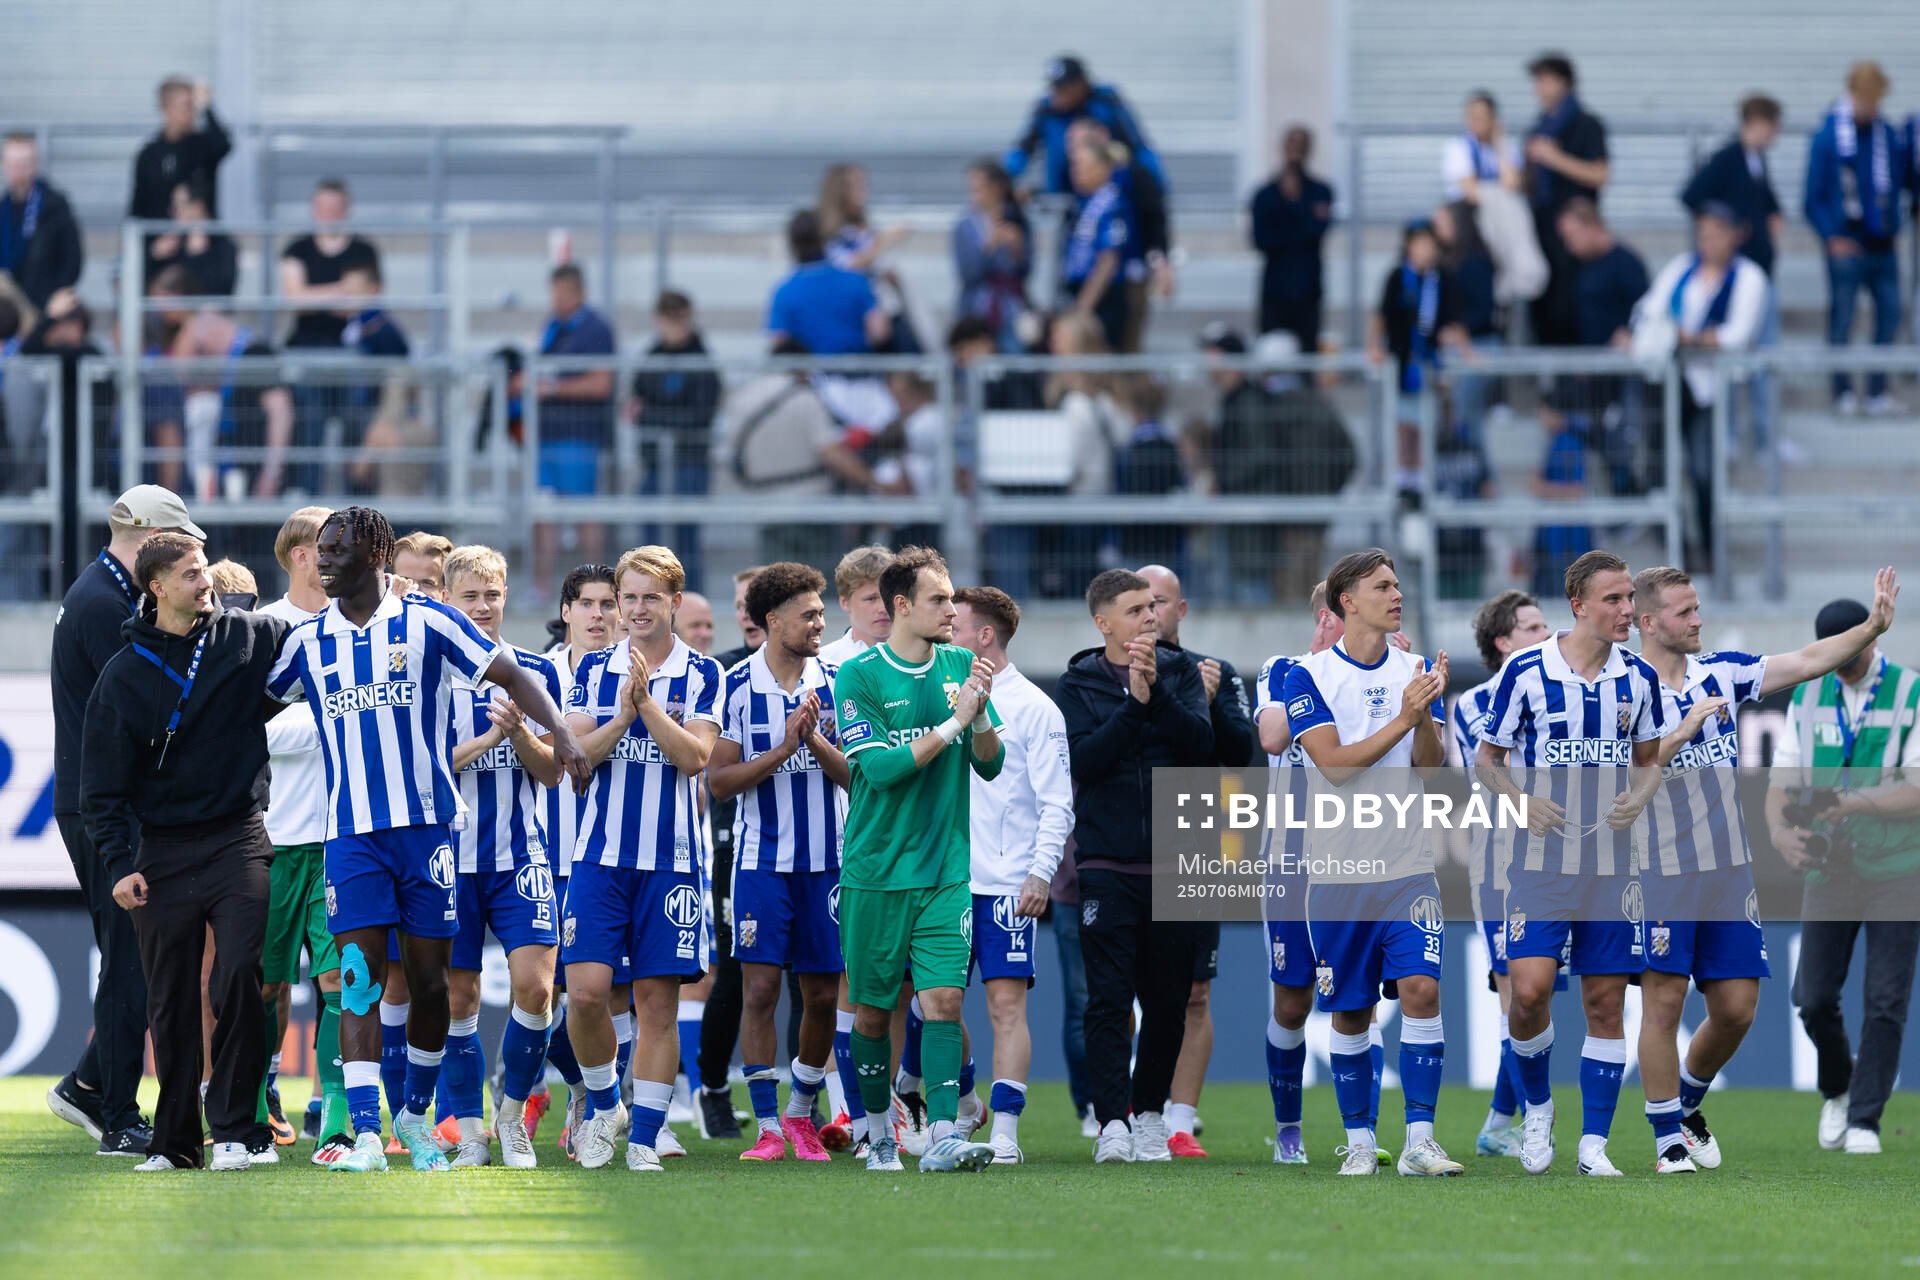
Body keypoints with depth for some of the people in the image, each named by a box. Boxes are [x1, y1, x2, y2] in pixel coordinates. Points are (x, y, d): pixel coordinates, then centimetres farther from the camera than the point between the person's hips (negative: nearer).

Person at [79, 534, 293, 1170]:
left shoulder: (249, 636, 2)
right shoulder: (125, 674, 1)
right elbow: (104, 785, 2)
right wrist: (120, 862, -7)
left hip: (238, 839, 0)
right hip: (162, 851, 1)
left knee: (241, 976, -15)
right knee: (171, 1001, 4)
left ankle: (237, 1128, -8)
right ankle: (174, 1138, 13)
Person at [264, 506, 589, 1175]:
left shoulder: (428, 622, -1)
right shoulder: (306, 640, 8)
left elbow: (512, 675, 2)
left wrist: (560, 732, -11)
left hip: (427, 824, -1)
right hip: (352, 835, 1)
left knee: (429, 980, 4)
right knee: (359, 980, -10)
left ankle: (415, 1114, 24)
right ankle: (365, 1135, -14)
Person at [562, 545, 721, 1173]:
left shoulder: (701, 674, 3)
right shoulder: (595, 669, 8)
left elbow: (694, 757, -8)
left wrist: (649, 705, -17)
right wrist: (622, 717, -14)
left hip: (670, 857, -1)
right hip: (601, 855, 1)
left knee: (657, 998, -1)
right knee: (587, 989, -9)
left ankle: (645, 1138, 4)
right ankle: (604, 1105, 15)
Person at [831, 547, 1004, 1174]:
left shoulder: (959, 666, 7)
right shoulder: (860, 676, -6)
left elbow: (991, 765, 8)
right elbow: (879, 767, -15)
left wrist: (981, 716, -12)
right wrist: (952, 723, -19)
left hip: (945, 872, 2)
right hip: (875, 872, -2)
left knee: (943, 998, -11)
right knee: (872, 1009, 6)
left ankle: (943, 1135, -18)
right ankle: (879, 1129, 23)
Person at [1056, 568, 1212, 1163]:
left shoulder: (1180, 672, 8)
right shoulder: (1078, 684, 4)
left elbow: (1201, 744, -6)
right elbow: (1083, 759, -10)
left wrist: (1156, 693, -17)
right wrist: (1135, 702, -16)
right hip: (1107, 863, -2)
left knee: (1168, 1002, 7)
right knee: (1109, 999, -10)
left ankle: (1150, 1114, 21)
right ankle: (1112, 1122, -13)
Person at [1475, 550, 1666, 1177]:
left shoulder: (1638, 678, 4)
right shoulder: (1526, 670, -5)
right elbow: (1487, 759, 4)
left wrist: (1640, 797, -4)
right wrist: (1523, 801, -14)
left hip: (1612, 862, 3)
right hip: (1542, 861, -3)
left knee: (1606, 1003, 1)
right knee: (1528, 989, -16)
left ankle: (1594, 1142, 8)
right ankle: (1537, 1107, 10)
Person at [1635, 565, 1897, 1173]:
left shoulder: (1719, 672, 8)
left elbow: (1805, 662, 5)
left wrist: (1873, 627, -5)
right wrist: (1682, 732, -22)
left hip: (1728, 869, 5)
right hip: (1659, 871, -5)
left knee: (1736, 1009, 6)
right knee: (1663, 1002, -4)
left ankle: (1686, 1104, 29)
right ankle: (1668, 1138, 6)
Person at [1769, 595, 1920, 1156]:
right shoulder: (1807, 699, 9)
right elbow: (1783, 780, 6)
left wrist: (1856, 803, -27)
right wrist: (1779, 830, -15)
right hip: (1828, 869, 4)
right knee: (1813, 998, 0)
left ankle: (1864, 1121, 1)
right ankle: (1837, 1091, 26)